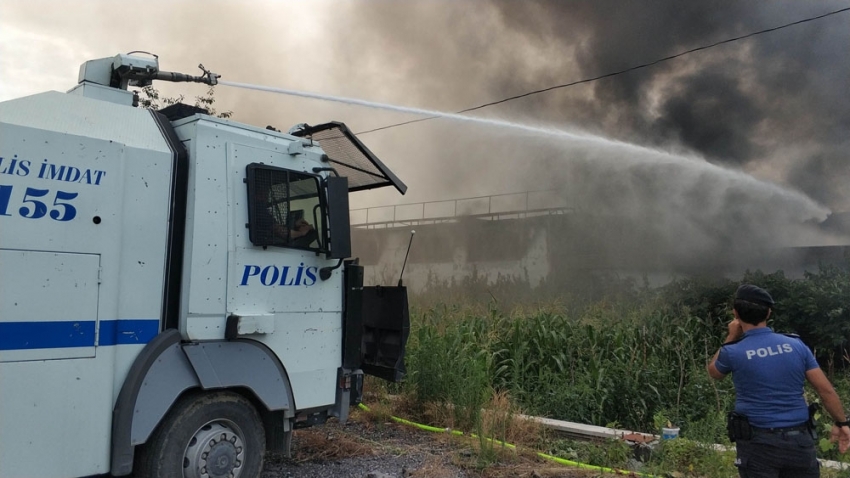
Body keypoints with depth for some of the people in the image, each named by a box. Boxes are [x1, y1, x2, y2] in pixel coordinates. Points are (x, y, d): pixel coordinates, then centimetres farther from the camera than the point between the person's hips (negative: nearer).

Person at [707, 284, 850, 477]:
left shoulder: (733, 352, -9)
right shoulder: (796, 344, -1)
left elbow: (713, 371, 14)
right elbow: (826, 390, 2)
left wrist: (731, 337, 15)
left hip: (758, 442, -3)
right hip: (798, 439, 3)